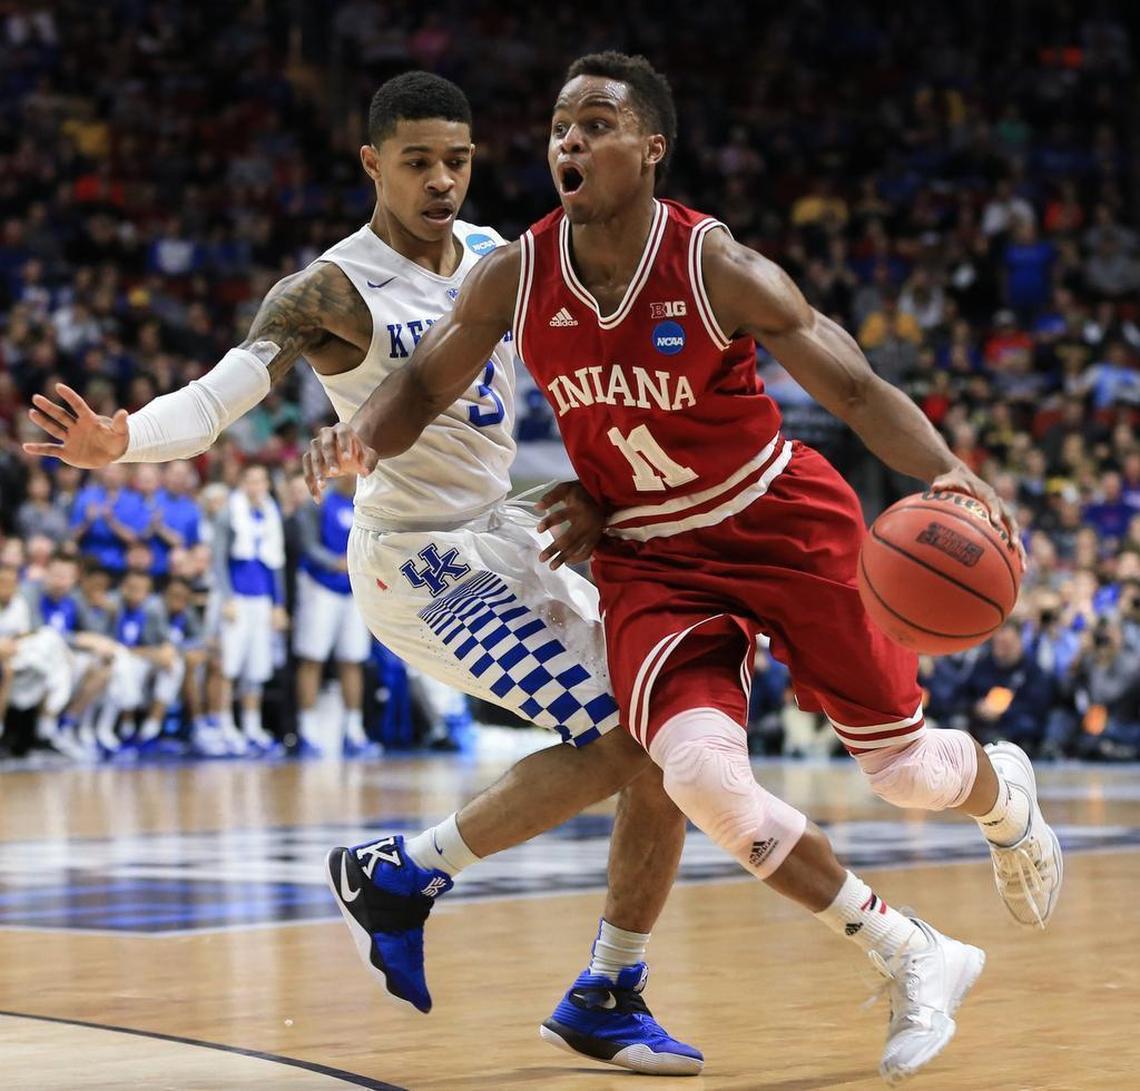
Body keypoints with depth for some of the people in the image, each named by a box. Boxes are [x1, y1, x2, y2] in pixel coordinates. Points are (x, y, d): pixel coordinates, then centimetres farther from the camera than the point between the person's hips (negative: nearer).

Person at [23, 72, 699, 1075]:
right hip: (420, 558, -8)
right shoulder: (333, 292, -17)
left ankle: (609, 999, 15)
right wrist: (121, 441, -49)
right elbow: (217, 398, -29)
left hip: (506, 534, 8)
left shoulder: (497, 257, 4)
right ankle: (398, 877, -2)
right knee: (613, 741, -19)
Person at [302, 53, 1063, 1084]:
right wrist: (360, 438, -22)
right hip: (650, 555, 2)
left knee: (902, 767, 4)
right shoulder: (514, 278, -11)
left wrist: (946, 472, -37)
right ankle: (916, 961, -1)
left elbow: (858, 390, -18)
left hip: (784, 523, -2)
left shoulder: (721, 269, -21)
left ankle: (1001, 789, 47)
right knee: (703, 776, -22)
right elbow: (422, 386, 2)